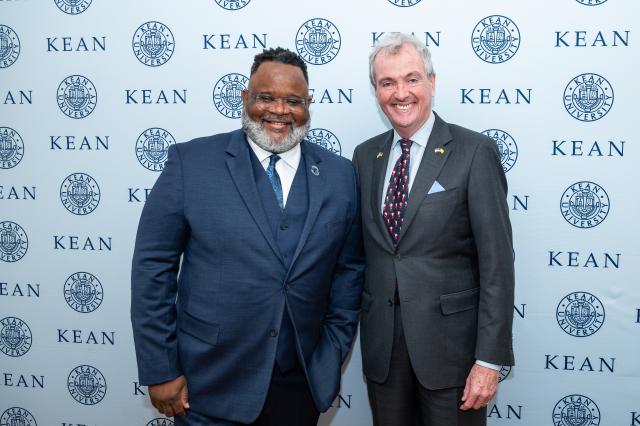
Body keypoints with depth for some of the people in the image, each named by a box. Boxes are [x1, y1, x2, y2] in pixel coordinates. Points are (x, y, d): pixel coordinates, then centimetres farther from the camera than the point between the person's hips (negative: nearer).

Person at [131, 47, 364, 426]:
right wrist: (160, 371, -7)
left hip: (301, 383, 3)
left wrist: (332, 355, 2)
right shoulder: (192, 163, -6)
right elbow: (153, 267, -6)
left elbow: (350, 268, 7)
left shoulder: (339, 175, 3)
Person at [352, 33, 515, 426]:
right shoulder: (366, 156, 7)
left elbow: (497, 262, -12)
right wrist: (356, 322, 9)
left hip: (450, 342, -4)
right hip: (381, 345, 5)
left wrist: (490, 360, -14)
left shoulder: (475, 152, -9)